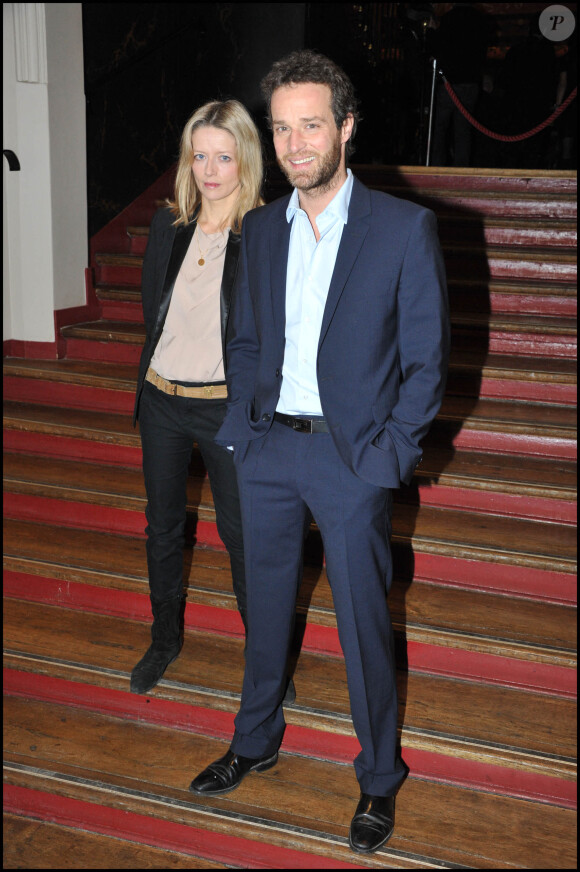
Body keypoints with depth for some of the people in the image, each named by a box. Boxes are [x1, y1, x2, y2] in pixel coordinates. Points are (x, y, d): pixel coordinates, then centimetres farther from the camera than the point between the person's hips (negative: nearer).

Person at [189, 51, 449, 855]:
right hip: (269, 448, 5)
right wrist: (241, 425, 3)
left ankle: (380, 777, 30)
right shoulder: (261, 229, 6)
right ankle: (256, 741, 41)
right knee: (265, 607, 19)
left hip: (351, 457, -4)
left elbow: (427, 359, -7)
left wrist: (387, 457, -12)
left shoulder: (405, 228, -8)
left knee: (363, 622, 7)